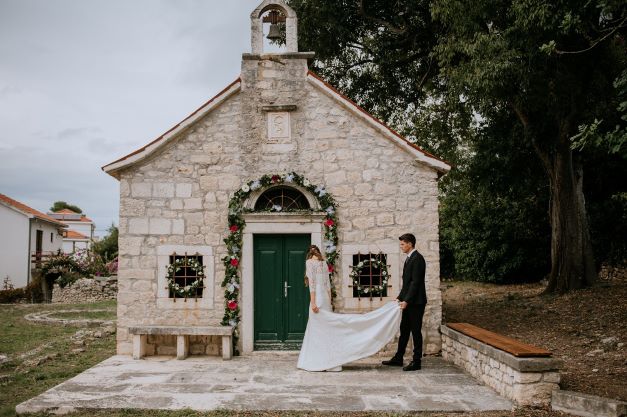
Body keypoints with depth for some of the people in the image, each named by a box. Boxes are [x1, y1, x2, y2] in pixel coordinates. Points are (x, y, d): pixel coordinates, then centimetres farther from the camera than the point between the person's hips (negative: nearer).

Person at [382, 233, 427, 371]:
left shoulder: (417, 258, -15)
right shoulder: (409, 258, 15)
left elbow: (416, 282, -20)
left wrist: (406, 300, -20)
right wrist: (400, 297, 13)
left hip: (416, 302, -9)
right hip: (408, 302, 9)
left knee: (416, 331, -1)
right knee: (404, 330, 13)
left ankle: (416, 361, 7)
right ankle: (398, 358, 21)